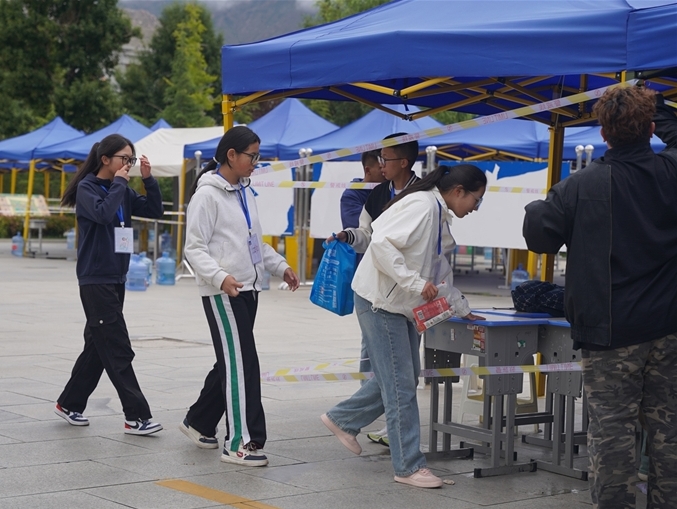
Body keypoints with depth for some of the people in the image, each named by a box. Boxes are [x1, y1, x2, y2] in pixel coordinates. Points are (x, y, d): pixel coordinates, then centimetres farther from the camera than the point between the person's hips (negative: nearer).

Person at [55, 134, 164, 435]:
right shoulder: (87, 187, -8)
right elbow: (102, 212, -26)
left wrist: (148, 179, -2)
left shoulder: (122, 190, 12)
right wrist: (119, 182, -15)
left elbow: (155, 211, 8)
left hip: (116, 278, 8)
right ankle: (136, 417, -8)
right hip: (95, 279, -8)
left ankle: (69, 404, 26)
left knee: (98, 346, 13)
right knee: (118, 350, -9)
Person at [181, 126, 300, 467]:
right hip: (222, 293, -9)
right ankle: (242, 442, -4)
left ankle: (199, 423, 30)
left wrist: (280, 266, 16)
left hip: (248, 289, 9)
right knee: (241, 363, -9)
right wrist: (219, 277, -29)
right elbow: (194, 247, -14)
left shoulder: (245, 192, 15)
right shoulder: (208, 195, -11)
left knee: (231, 362, 14)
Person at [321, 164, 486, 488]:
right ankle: (409, 466, 3)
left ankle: (343, 420, 30)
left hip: (403, 305, 10)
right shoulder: (422, 205, -17)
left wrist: (463, 310, 23)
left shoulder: (439, 217, 14)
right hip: (380, 301, -10)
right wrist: (416, 282, -28)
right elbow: (382, 243, -27)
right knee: (401, 385, -5)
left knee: (405, 377, 14)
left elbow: (441, 273, 23)